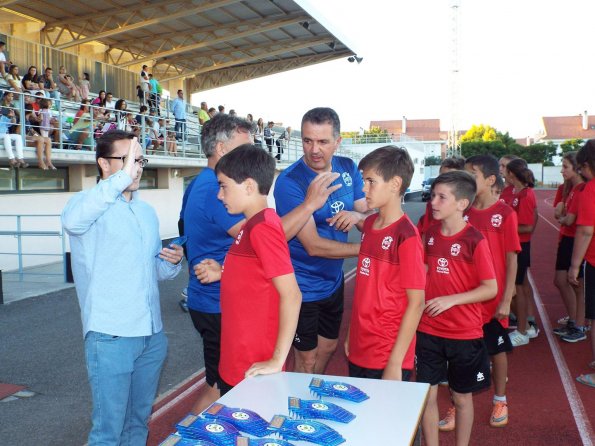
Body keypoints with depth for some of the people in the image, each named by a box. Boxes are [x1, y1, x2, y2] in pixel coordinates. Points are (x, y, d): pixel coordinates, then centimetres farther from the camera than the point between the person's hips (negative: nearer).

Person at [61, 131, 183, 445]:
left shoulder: (147, 212, 13)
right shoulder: (89, 204, -8)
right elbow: (72, 220, -34)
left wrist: (172, 263, -2)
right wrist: (122, 177, -40)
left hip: (152, 334, 7)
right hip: (110, 336, -6)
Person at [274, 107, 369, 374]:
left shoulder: (348, 169, -3)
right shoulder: (290, 182, -23)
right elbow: (314, 246, -26)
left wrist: (358, 216, -24)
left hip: (333, 280, 6)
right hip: (302, 287, -6)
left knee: (328, 347, 23)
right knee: (307, 359, 8)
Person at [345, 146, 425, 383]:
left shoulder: (406, 236, -17)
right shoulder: (369, 224, 5)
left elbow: (416, 304, -16)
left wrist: (395, 363, -15)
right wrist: (352, 333, 14)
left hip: (388, 358, -7)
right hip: (359, 351, 7)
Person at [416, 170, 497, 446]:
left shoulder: (474, 240, -13)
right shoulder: (430, 234, 2)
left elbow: (491, 288, -13)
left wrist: (451, 300, -23)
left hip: (465, 333, -4)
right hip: (428, 330, 4)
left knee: (462, 396, 13)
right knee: (427, 394, 8)